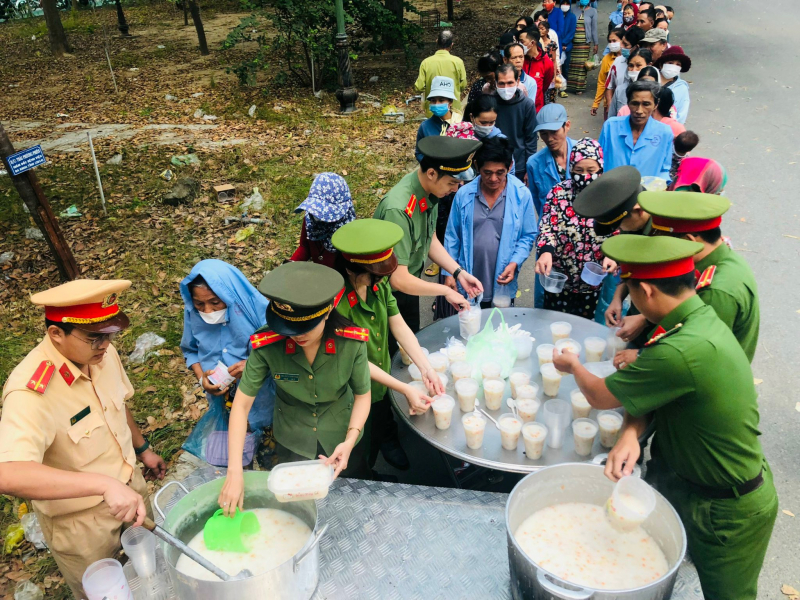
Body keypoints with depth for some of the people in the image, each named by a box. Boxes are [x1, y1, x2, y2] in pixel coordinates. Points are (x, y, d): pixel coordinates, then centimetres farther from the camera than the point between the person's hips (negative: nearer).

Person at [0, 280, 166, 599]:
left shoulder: (100, 352, -12)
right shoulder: (31, 392, -34)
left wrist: (142, 448, 19)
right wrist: (105, 484, -54)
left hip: (130, 484, 6)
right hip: (80, 520, -6)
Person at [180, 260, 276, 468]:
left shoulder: (256, 307, -23)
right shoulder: (192, 312, -11)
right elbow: (190, 351, 6)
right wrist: (201, 378, -11)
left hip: (260, 401, -3)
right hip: (222, 402, 3)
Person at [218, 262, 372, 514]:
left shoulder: (351, 342, -28)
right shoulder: (267, 344, -28)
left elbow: (362, 395, -13)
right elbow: (242, 404, -21)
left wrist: (350, 441, -28)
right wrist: (234, 472, -28)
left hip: (342, 437, 0)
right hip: (292, 443, 0)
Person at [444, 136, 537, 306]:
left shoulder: (522, 195, -6)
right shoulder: (463, 194, -4)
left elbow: (528, 235, 0)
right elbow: (452, 237, 2)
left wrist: (515, 263, -15)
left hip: (503, 285, 0)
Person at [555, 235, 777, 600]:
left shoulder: (682, 352, -37)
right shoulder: (701, 318, -7)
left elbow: (599, 396, -22)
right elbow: (646, 390, -1)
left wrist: (573, 367, -1)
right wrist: (631, 433, -21)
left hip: (729, 512, -7)